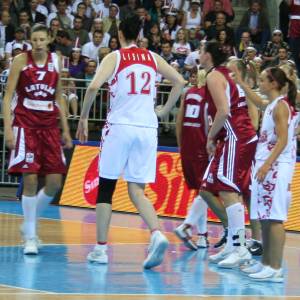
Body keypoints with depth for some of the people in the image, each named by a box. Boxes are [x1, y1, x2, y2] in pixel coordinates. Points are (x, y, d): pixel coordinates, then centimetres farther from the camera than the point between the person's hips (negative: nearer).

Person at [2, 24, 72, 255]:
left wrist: (65, 130, 12)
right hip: (25, 125, -4)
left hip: (49, 126, 4)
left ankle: (31, 223, 20)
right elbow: (8, 96, -5)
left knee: (55, 182, -2)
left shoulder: (56, 61, 8)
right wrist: (8, 128, -14)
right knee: (30, 179, -11)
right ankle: (30, 236, -2)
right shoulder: (21, 61, -4)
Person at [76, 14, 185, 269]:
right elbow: (179, 81, 11)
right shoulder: (153, 58, 12)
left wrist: (83, 118, -3)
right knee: (136, 190, 5)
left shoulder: (114, 57, 0)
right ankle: (157, 235, -20)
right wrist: (165, 110, 19)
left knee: (106, 187, 9)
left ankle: (101, 248, 8)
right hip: (147, 127, 3)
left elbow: (94, 86, -14)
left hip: (120, 126, -3)